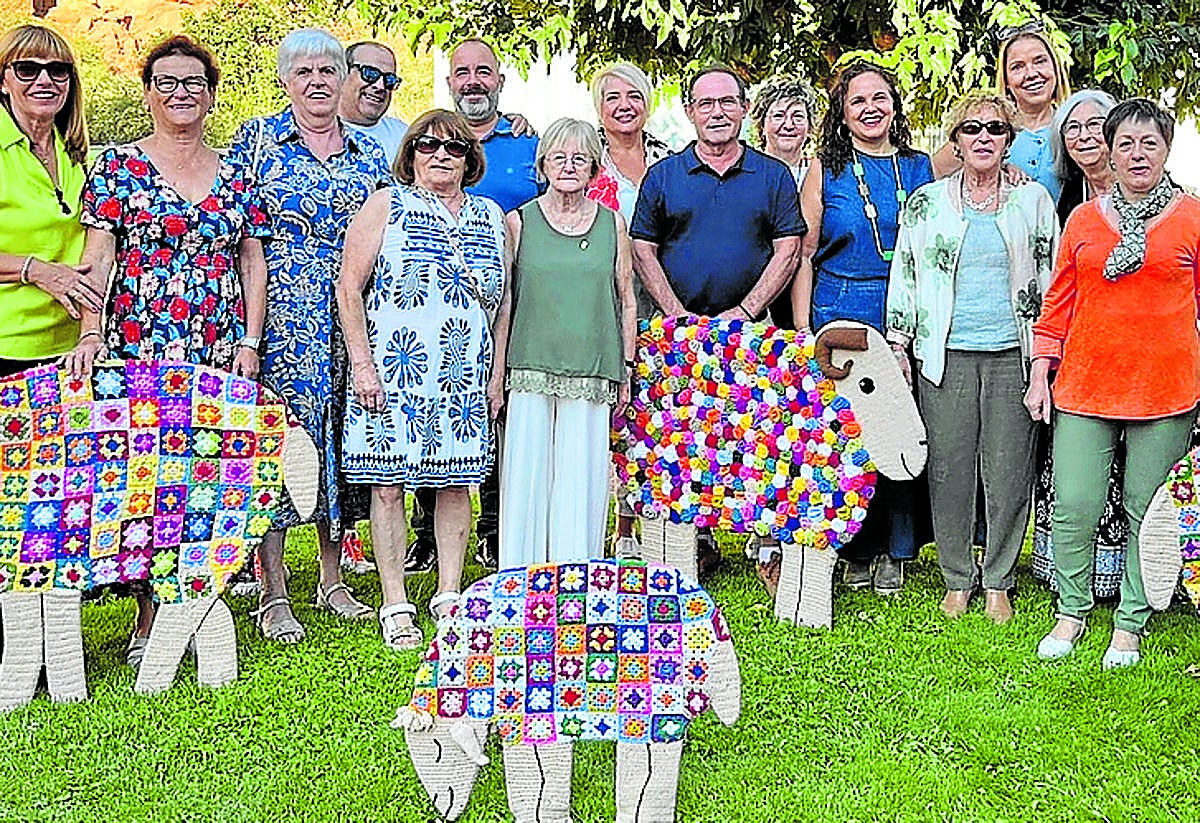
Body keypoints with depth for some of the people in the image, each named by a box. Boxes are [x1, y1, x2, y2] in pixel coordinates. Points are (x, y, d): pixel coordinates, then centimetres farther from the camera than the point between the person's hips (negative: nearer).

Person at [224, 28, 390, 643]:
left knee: (341, 432, 8)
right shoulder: (257, 139, 4)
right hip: (280, 316, -4)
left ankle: (332, 581, 20)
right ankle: (273, 594, 5)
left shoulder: (369, 154, 14)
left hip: (352, 317, 4)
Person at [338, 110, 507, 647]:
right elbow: (349, 287, -3)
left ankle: (448, 597, 17)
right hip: (394, 373, -4)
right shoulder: (386, 205, 1)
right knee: (389, 482, -3)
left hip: (465, 377, 4)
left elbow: (503, 299, 17)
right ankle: (395, 607, 6)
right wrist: (362, 363, -10)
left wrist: (497, 371, 11)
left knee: (456, 482, 6)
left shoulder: (490, 216, 14)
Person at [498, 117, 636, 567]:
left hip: (592, 374, 1)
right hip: (531, 370, -1)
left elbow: (627, 302, 13)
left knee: (581, 478, 2)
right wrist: (497, 372, 2)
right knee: (527, 474, 0)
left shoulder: (612, 223, 10)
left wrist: (625, 370, 9)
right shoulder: (518, 222, 6)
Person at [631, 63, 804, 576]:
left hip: (750, 328, -1)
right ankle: (696, 540, 12)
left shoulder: (773, 176, 8)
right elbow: (643, 249, 6)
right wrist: (678, 314, -6)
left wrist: (744, 312, -8)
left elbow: (788, 250, 3)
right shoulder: (663, 176, 9)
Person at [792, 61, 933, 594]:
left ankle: (894, 552, 15)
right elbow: (802, 254, 3)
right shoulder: (826, 169, 5)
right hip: (840, 318, -1)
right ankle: (855, 550, 15)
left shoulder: (921, 167, 11)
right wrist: (801, 330, -4)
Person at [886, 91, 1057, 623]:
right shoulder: (925, 202, 8)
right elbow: (904, 277, 10)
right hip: (945, 353, 0)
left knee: (1009, 472, 2)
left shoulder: (1033, 199, 9)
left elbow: (1050, 277, 11)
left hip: (1012, 353, 0)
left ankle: (998, 582, 16)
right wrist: (897, 346, 4)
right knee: (949, 469, 2)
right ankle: (957, 580, 16)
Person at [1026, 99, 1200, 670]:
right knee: (1074, 505, -3)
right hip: (1085, 386, 1)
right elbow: (1057, 306, 13)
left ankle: (1130, 624, 20)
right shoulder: (1084, 219, 10)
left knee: (1147, 512, 5)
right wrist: (1040, 376, 8)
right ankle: (1071, 612, 17)